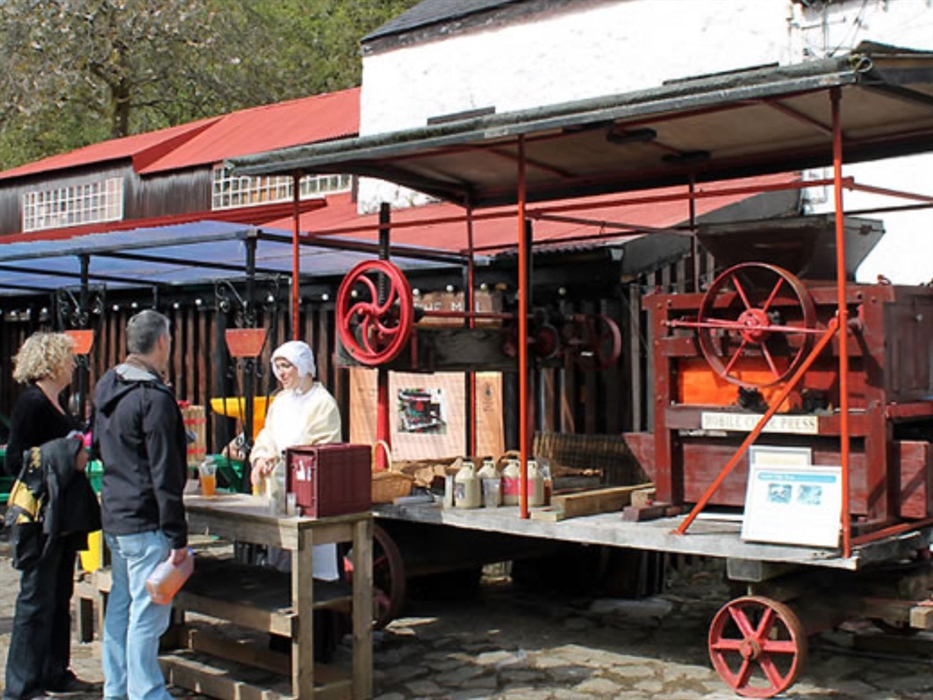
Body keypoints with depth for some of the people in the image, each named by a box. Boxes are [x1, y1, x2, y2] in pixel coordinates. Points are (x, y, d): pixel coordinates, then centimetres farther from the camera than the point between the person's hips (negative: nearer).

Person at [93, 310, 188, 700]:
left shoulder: (106, 387, 9)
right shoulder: (154, 397, -17)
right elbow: (165, 474, -19)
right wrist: (178, 536, -17)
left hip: (114, 516, 9)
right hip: (145, 522, -9)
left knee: (120, 605, 17)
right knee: (147, 613, -2)